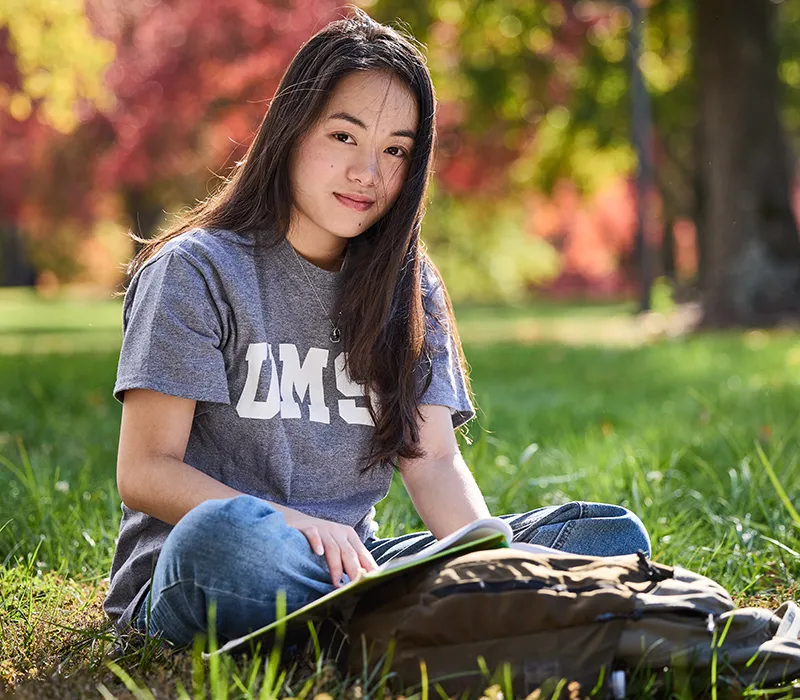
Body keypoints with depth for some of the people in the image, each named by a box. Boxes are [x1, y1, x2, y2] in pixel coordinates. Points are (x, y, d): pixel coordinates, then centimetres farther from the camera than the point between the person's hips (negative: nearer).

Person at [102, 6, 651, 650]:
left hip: (352, 566, 5)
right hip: (187, 570, -4)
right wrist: (296, 524, -25)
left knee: (613, 534, -12)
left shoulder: (408, 285, 13)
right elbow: (144, 473, -9)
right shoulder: (196, 270, -2)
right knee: (226, 534, -42)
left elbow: (433, 459, 4)